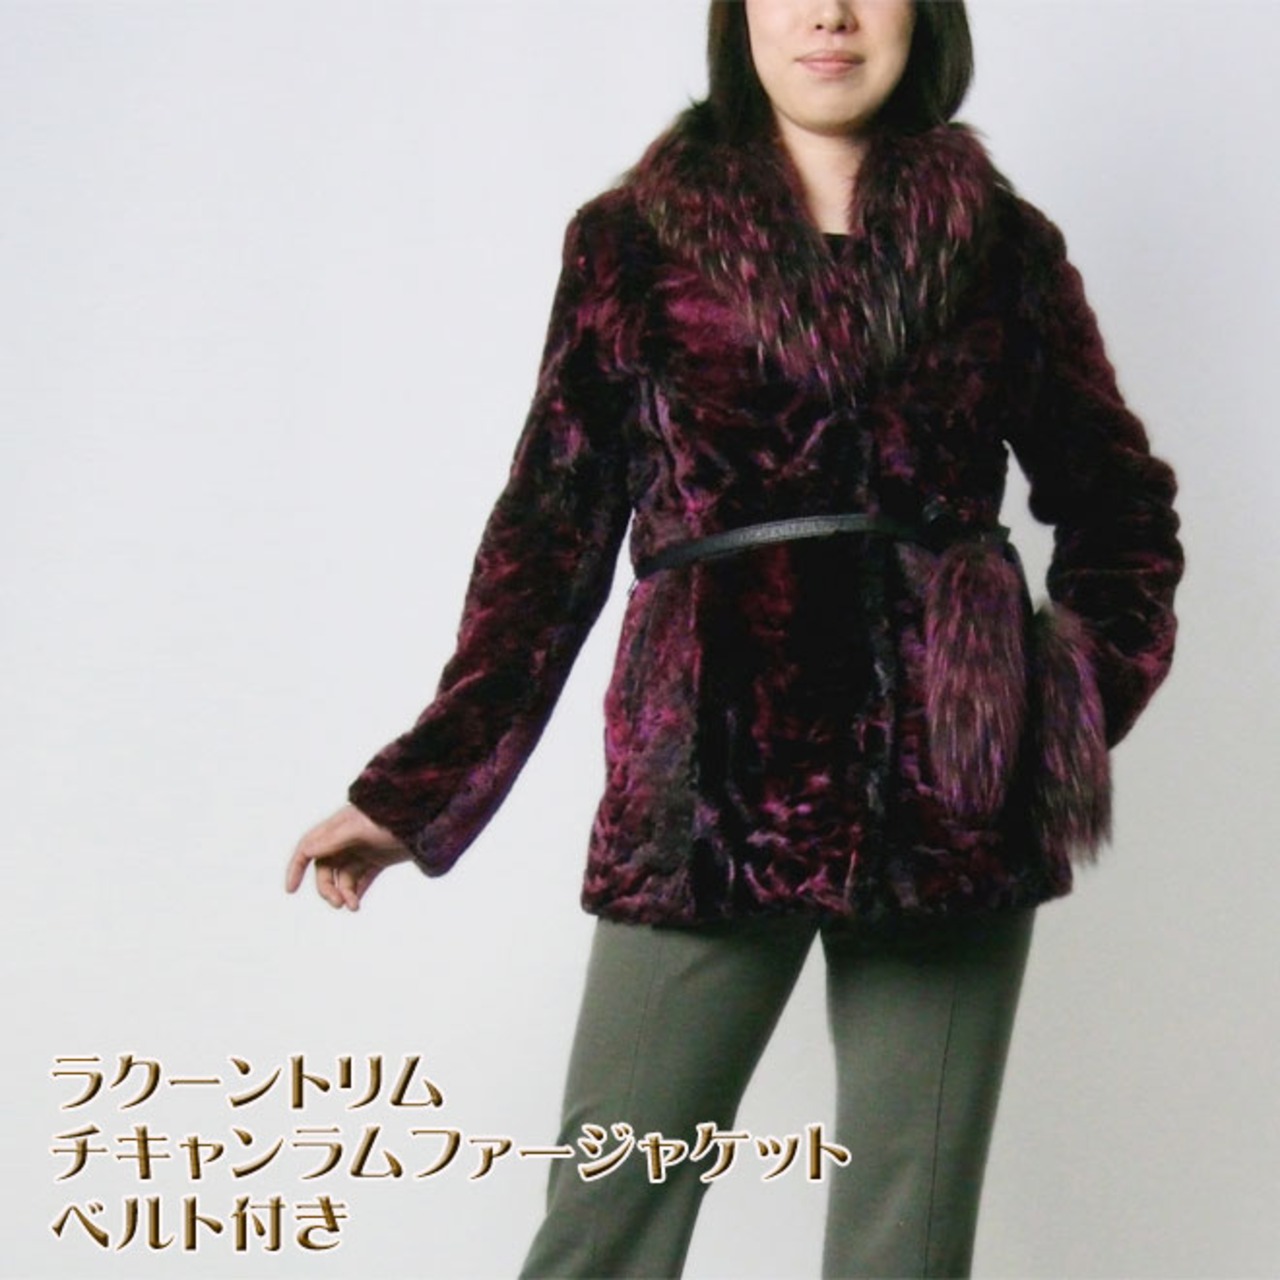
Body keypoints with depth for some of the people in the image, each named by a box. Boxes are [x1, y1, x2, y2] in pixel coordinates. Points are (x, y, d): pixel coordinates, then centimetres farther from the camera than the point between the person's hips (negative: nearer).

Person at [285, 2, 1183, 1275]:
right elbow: (550, 533, 7)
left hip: (954, 799, 2)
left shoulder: (1004, 245, 9)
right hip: (705, 796, -1)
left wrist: (1081, 707, 5)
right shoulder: (631, 241, 6)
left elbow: (1121, 510, 19)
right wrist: (414, 791, 5)